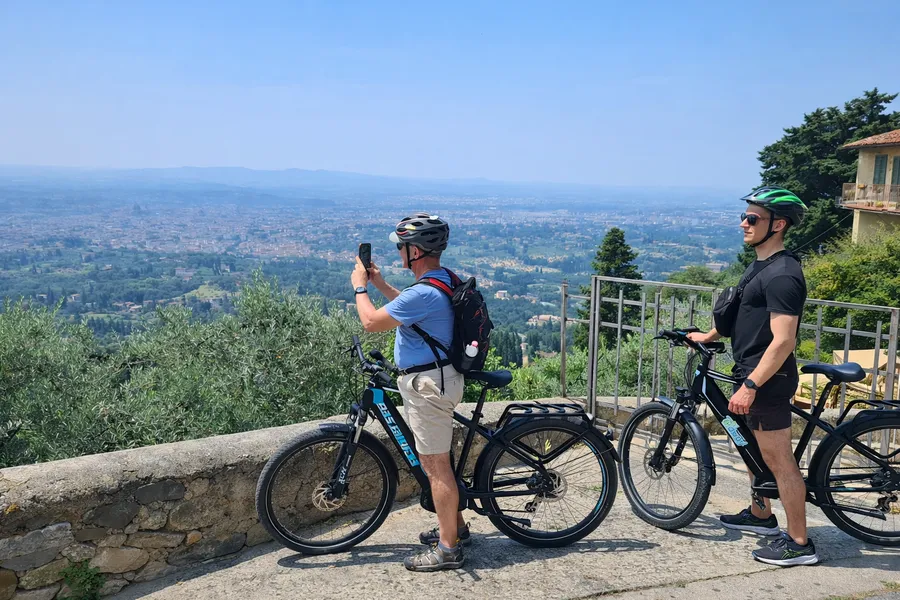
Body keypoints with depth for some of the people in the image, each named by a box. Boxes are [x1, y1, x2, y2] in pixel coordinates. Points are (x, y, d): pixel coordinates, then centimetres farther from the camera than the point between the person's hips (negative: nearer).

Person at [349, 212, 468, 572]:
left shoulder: (424, 293, -24)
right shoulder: (444, 281, 8)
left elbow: (371, 322, -18)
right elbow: (407, 307, 25)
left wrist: (359, 287, -2)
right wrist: (379, 283, 19)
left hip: (427, 384, -10)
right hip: (437, 379, 10)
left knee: (436, 467, -1)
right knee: (436, 461, 21)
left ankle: (448, 549, 10)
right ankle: (455, 526, 35)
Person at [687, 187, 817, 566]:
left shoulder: (782, 275, -22)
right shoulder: (762, 265, 10)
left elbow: (783, 340, -26)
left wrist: (750, 385, -26)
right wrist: (709, 336, 30)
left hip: (767, 379, -11)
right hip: (752, 372, 11)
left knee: (778, 459, -2)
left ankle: (799, 543, 10)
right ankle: (760, 515, 40)